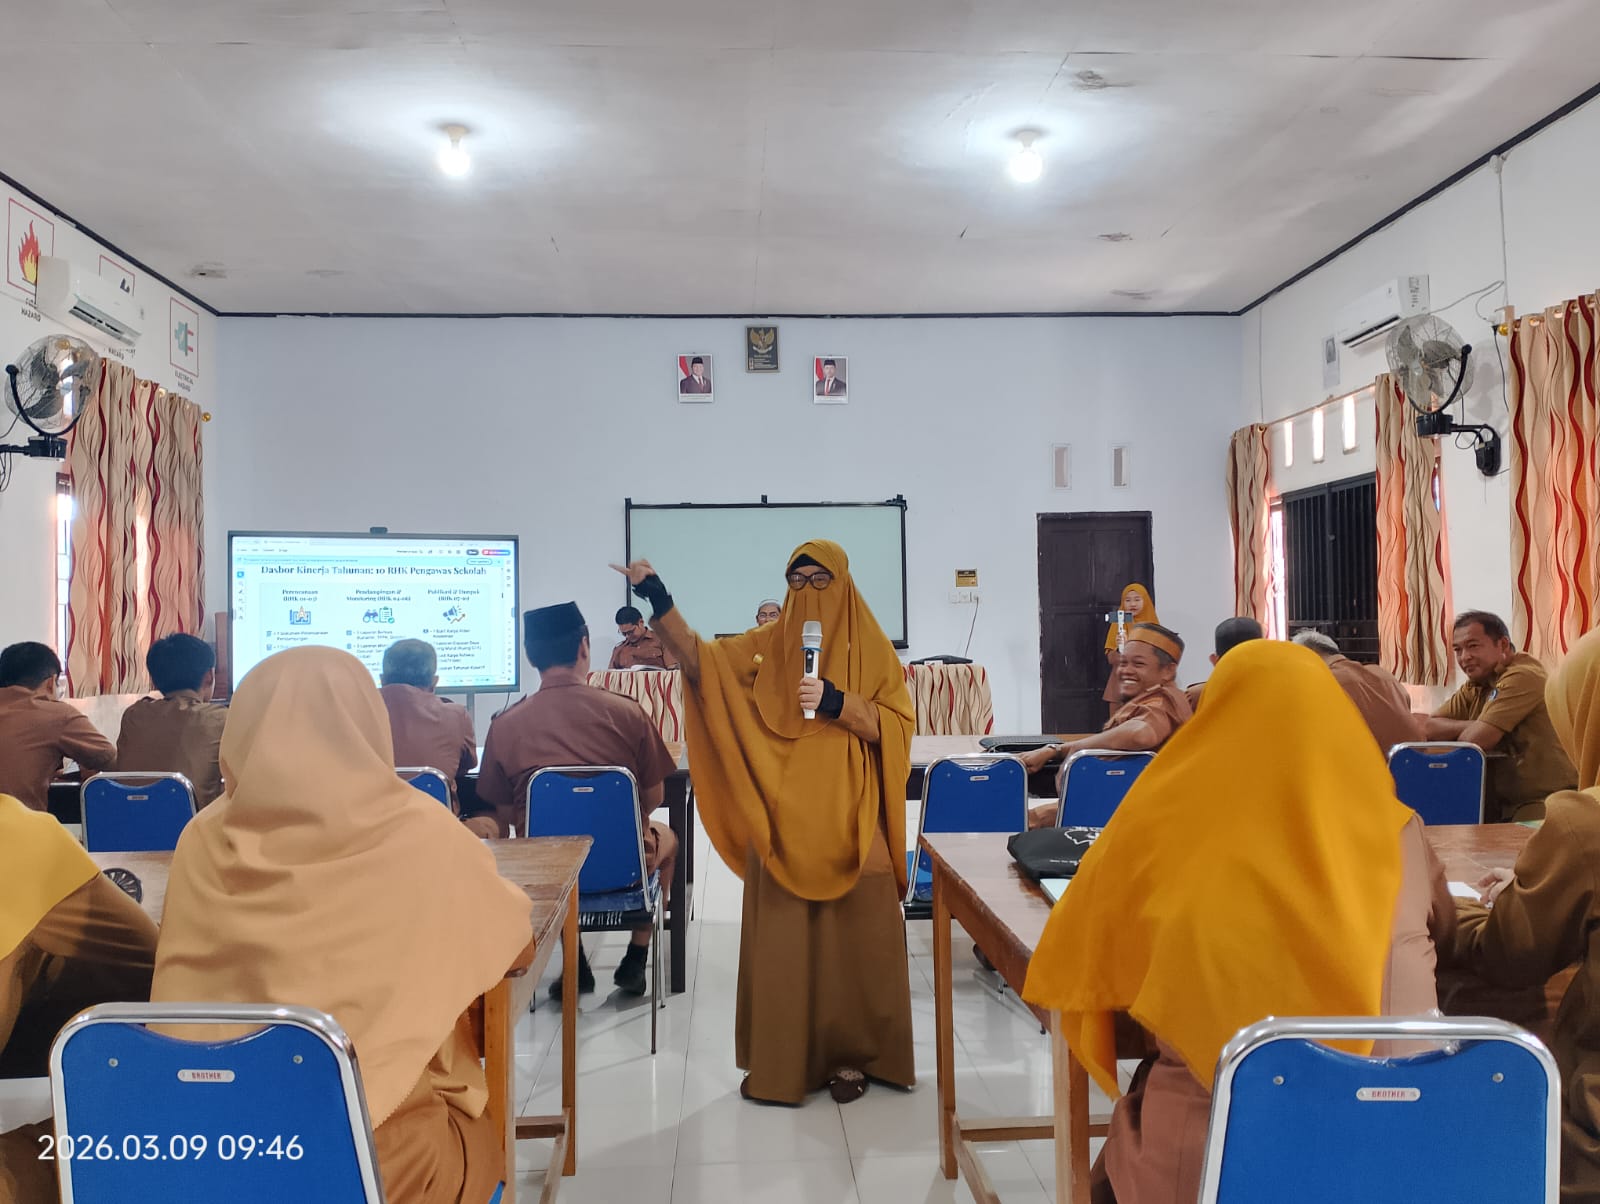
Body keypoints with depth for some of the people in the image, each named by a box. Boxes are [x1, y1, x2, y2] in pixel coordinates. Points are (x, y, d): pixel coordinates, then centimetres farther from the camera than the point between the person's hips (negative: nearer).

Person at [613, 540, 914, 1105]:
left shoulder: (871, 646, 2)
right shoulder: (767, 644, 7)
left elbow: (898, 725, -4)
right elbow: (701, 659, -2)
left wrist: (837, 703, -17)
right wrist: (659, 601, -12)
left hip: (850, 822, -1)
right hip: (782, 821, 2)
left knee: (853, 940, 4)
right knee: (780, 941, 5)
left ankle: (851, 1055, 21)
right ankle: (779, 1060, 19)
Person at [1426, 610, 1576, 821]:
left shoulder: (1522, 677, -15)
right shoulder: (1475, 686, 11)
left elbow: (1475, 741, -21)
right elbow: (1428, 729, 3)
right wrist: (1474, 726, -11)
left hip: (1545, 802, -7)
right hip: (1503, 803, 8)